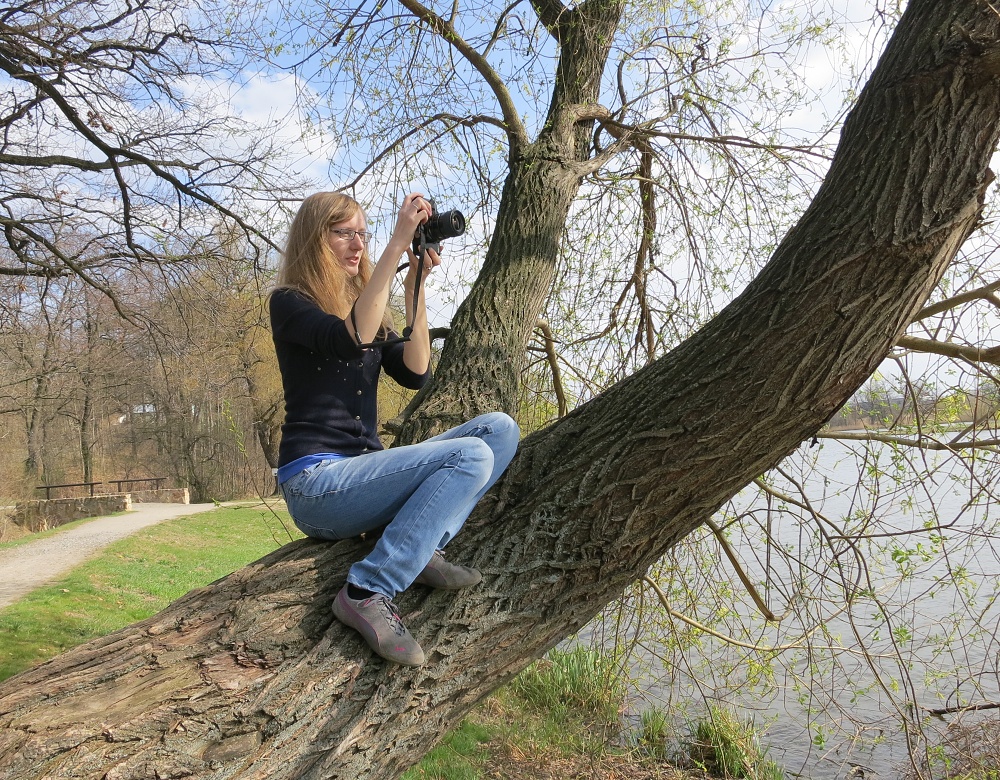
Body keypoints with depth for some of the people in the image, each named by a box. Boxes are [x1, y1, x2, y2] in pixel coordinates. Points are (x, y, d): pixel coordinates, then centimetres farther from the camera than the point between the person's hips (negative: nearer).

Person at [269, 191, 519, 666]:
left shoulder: (367, 306, 19)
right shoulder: (289, 302, -2)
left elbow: (415, 373, 4)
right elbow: (351, 339, -25)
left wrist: (414, 289, -4)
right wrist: (398, 244, -25)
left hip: (366, 469, 7)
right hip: (316, 482, -7)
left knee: (499, 429, -6)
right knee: (469, 456, -24)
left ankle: (421, 547, -18)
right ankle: (369, 593, -23)